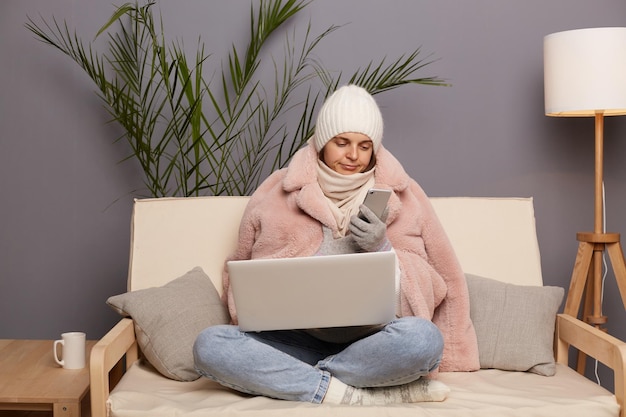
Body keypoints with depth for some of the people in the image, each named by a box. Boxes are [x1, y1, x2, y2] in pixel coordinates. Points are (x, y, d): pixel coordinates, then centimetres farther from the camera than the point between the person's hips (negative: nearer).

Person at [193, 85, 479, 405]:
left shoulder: (400, 196, 6)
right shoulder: (277, 195, 6)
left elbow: (431, 287, 5)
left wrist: (384, 250, -14)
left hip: (370, 342, -1)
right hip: (295, 340, 1)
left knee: (424, 338, -34)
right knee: (209, 345, -26)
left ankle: (287, 379, -18)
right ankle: (362, 396, -24)